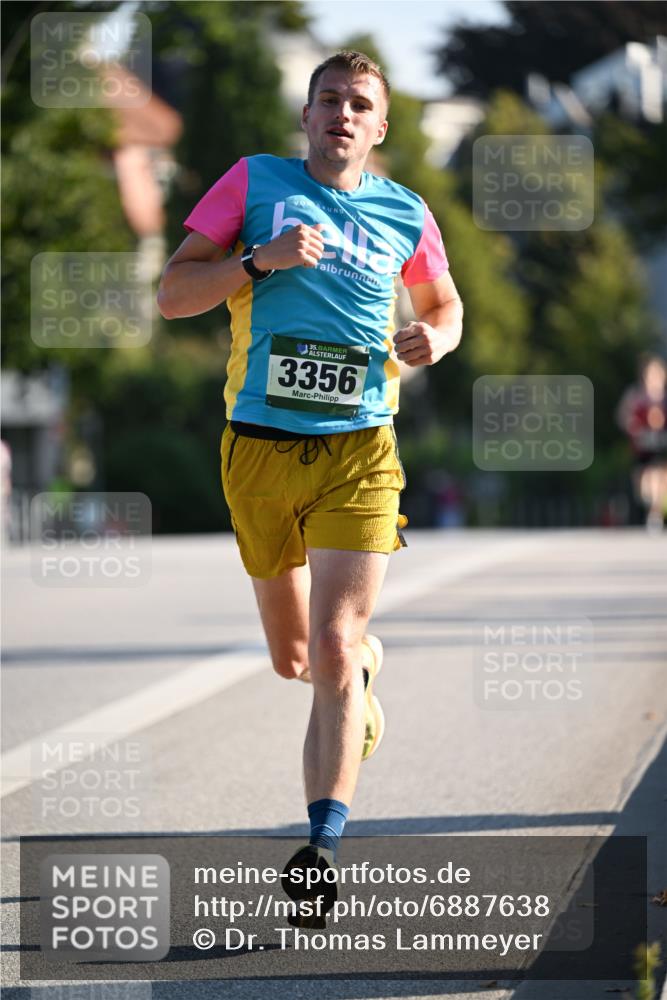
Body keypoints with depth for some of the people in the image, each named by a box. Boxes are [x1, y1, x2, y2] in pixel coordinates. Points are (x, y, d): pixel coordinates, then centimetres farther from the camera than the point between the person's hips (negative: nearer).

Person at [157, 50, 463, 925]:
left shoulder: (405, 214, 7)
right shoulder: (254, 182, 3)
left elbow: (445, 302, 25)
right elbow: (172, 295, 0)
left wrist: (435, 337, 1)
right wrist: (262, 259, -15)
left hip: (358, 454, -1)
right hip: (259, 452, 1)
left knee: (332, 651, -16)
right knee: (293, 656, 13)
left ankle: (324, 846, -20)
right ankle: (366, 666, 49)